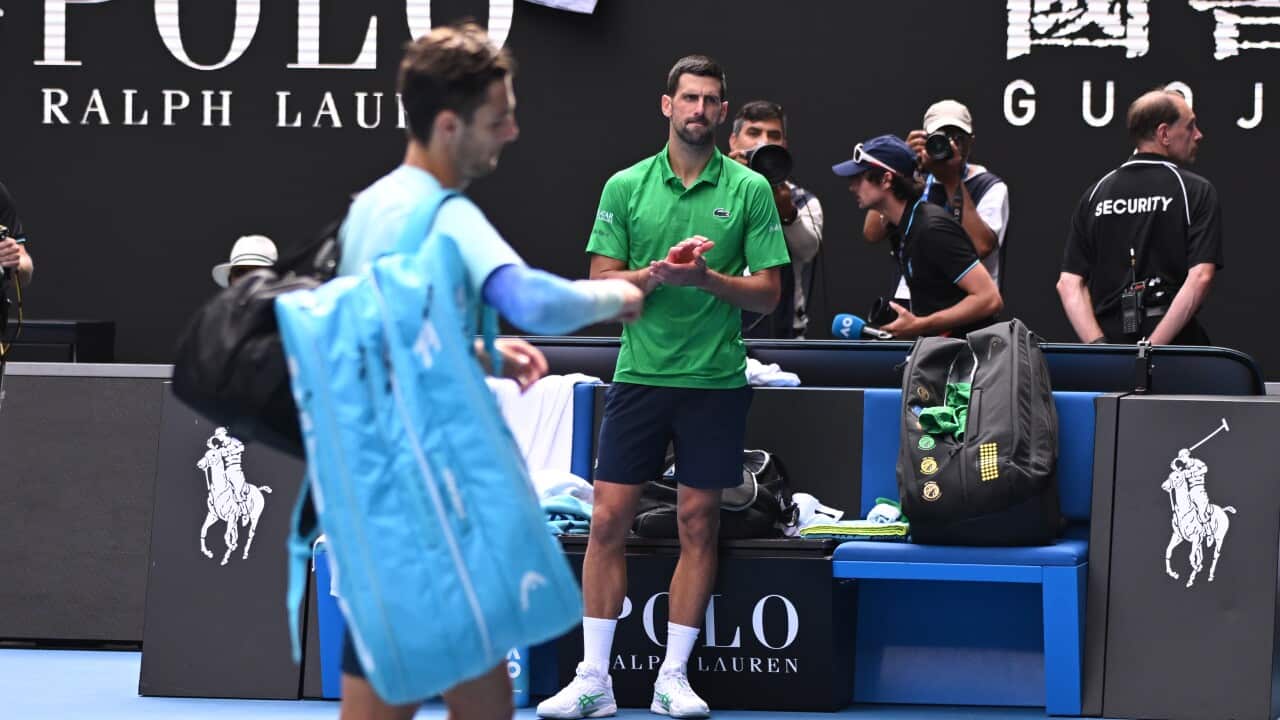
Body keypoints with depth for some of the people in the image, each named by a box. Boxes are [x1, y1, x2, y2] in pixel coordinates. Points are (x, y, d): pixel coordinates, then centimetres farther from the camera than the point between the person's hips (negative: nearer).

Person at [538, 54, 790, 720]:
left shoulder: (749, 190, 1)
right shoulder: (626, 187, 5)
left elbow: (767, 292, 0)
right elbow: (601, 284, 2)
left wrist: (706, 277, -17)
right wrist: (657, 273, -15)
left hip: (715, 382, -1)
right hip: (640, 373, 1)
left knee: (698, 525, 2)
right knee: (608, 520, -2)